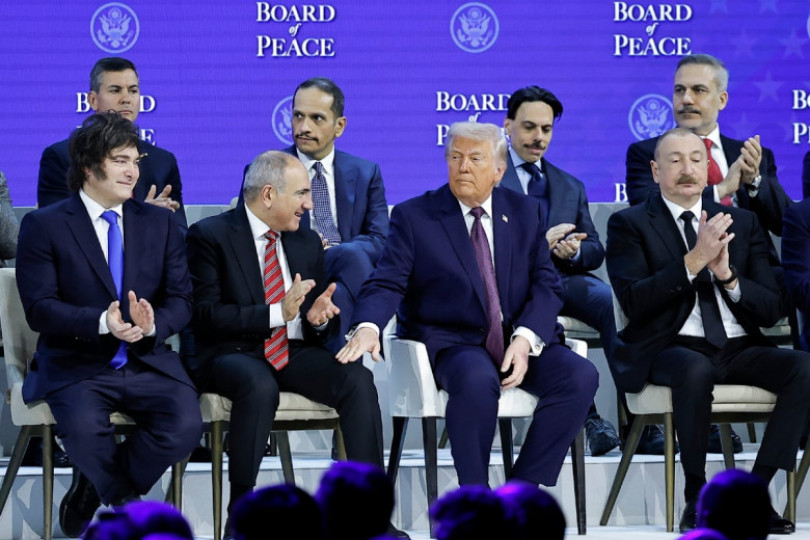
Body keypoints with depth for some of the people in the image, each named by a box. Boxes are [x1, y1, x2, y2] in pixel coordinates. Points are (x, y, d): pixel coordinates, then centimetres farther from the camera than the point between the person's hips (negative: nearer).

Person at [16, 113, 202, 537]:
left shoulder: (159, 222, 12)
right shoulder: (44, 226, 1)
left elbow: (181, 300, 6)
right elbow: (39, 308, -8)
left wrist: (152, 325, -18)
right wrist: (102, 322, -25)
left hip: (147, 362, 3)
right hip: (76, 365, -3)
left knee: (186, 426, -26)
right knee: (84, 429, -35)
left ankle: (95, 488, 1)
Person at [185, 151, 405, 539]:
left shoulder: (307, 242, 16)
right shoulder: (210, 236, -3)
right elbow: (206, 315, -13)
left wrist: (318, 318, -5)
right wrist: (276, 313, -21)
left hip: (295, 352, 5)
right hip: (232, 354, -5)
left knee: (357, 379, -24)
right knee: (260, 386, -39)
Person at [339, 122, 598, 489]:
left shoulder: (524, 213, 12)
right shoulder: (413, 217, 2)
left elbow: (547, 285, 7)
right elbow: (387, 283, -8)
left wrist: (525, 338, -12)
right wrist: (368, 327, -31)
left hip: (521, 340, 4)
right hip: (452, 343, -4)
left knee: (580, 375, -24)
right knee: (477, 380, -38)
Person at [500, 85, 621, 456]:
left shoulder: (571, 187, 27)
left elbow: (595, 250, 19)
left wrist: (574, 249, -6)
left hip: (562, 279, 4)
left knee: (611, 299, -29)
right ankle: (586, 418, -36)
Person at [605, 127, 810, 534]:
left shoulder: (743, 223, 17)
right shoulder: (629, 225, 6)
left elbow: (771, 310, 10)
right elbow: (633, 302, -10)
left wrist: (727, 275, -9)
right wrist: (694, 261, -18)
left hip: (739, 348, 4)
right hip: (671, 348, -4)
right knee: (695, 370, -39)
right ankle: (696, 498, -22)